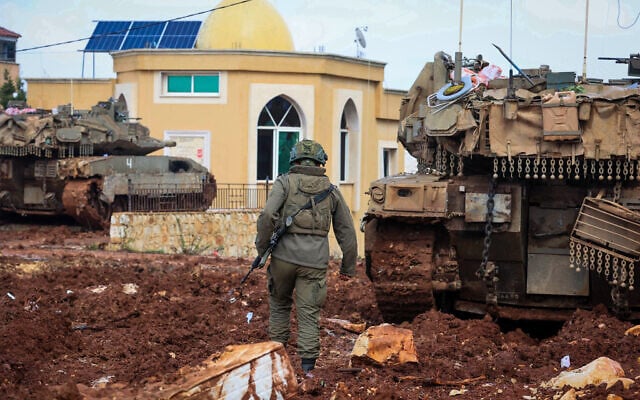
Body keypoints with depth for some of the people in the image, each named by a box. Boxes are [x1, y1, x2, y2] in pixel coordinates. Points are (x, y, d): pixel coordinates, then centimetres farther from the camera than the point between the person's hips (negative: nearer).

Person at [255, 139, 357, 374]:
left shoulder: (285, 183, 4)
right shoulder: (331, 191, 12)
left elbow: (268, 215, -12)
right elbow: (347, 232, 14)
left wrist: (261, 247, -2)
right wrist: (348, 267, 22)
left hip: (284, 256, -1)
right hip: (315, 261, 1)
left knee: (279, 304, 20)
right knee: (309, 314, 3)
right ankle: (307, 367, -3)